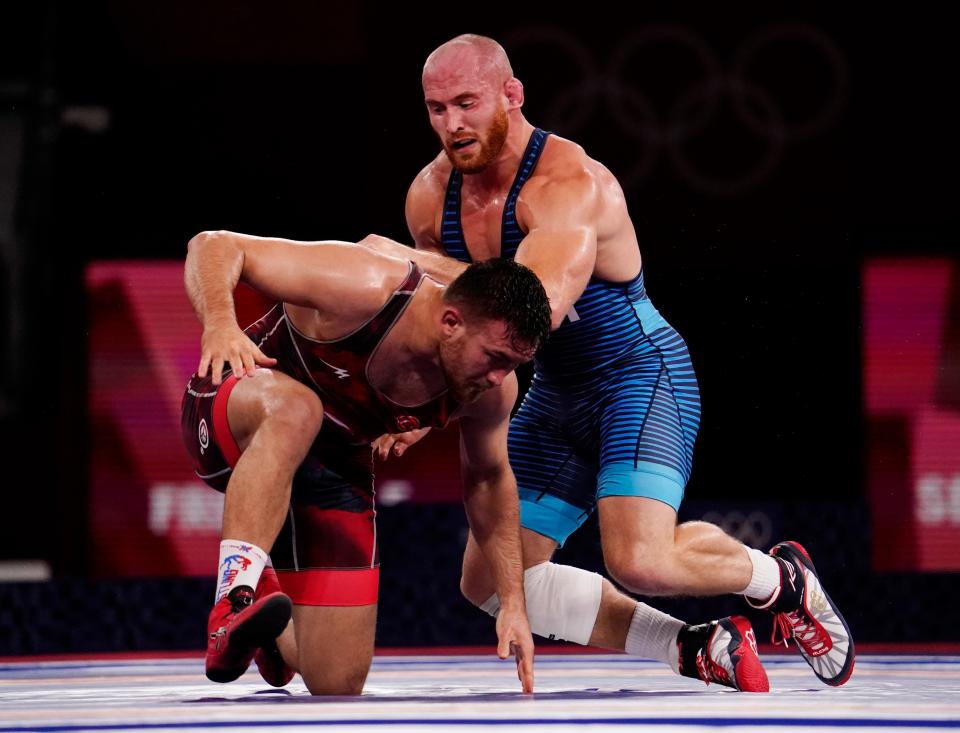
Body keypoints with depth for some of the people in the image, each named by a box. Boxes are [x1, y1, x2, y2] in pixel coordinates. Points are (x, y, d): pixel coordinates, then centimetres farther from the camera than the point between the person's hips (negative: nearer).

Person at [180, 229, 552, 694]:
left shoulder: (492, 391, -15)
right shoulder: (363, 289, -32)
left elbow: (488, 479, 6)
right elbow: (215, 246, -28)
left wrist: (512, 602, 2)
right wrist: (219, 322, -49)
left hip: (333, 472, 5)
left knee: (338, 686, 0)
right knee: (294, 410, -43)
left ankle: (273, 628, 36)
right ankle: (235, 605, -48)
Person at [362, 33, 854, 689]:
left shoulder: (571, 184, -27)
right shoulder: (431, 195, -3)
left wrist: (416, 261, -40)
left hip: (643, 374, -8)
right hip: (556, 394, 8)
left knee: (638, 560, -28)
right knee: (489, 579, 2)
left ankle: (783, 578, 3)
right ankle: (690, 649, 8)